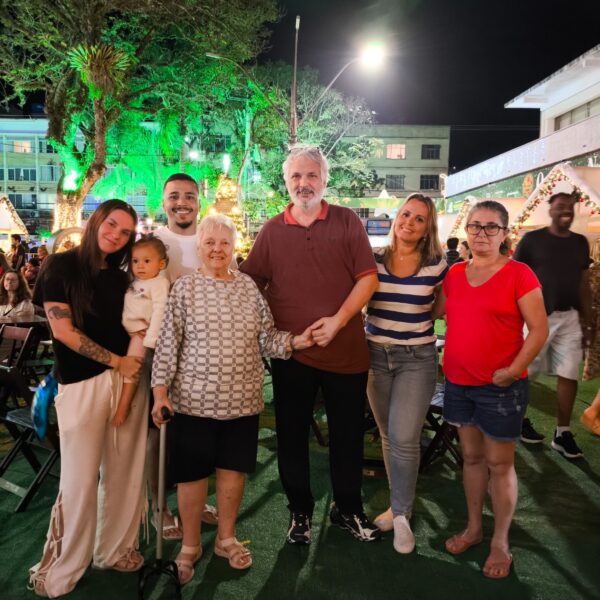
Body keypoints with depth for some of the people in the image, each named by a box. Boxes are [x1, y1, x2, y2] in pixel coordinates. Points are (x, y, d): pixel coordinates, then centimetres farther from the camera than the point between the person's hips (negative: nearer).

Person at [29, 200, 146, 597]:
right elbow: (63, 330, -10)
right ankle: (63, 568, 22)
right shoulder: (61, 265, -3)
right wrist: (116, 361, -11)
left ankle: (116, 549, 29)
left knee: (125, 471, 10)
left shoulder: (120, 277, 12)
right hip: (82, 383, -5)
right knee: (79, 478, 2)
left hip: (128, 378, 5)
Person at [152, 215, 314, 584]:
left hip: (241, 399, 3)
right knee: (192, 473, 9)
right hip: (193, 399, -2)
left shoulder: (249, 287, 5)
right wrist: (160, 390, -8)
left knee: (234, 469, 14)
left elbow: (266, 338, 7)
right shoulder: (185, 287, -3)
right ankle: (190, 546, 30)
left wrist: (295, 342, -9)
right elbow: (168, 342, -4)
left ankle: (227, 538, 35)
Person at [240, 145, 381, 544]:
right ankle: (300, 511, 32)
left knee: (348, 434, 12)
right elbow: (250, 283, 8)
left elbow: (368, 277, -4)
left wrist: (338, 320, -14)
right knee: (292, 436, 12)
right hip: (290, 351, 1)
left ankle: (348, 509, 33)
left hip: (346, 350, -1)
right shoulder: (272, 230, 5)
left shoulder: (347, 221, 1)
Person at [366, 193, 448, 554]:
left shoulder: (437, 265, -6)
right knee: (388, 436, 13)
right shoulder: (373, 261, -1)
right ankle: (402, 504, 31)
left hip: (417, 359, -3)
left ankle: (402, 514, 13)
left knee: (404, 438, -8)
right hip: (376, 355, 3)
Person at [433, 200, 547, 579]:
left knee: (499, 463, 8)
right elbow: (433, 312, 16)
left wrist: (513, 371, -16)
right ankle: (474, 528, 34)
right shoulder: (455, 273, 6)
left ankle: (501, 542, 25)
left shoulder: (519, 274, -10)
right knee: (471, 456, 17)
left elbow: (539, 330, -11)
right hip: (459, 382, 5)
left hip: (500, 386, -5)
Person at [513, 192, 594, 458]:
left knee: (569, 375, 4)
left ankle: (562, 433, 16)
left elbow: (584, 284, 14)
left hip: (569, 317, 5)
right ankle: (518, 420, 26)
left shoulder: (580, 243, 10)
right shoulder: (532, 239, -5)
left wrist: (589, 320, 11)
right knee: (522, 372, 5)